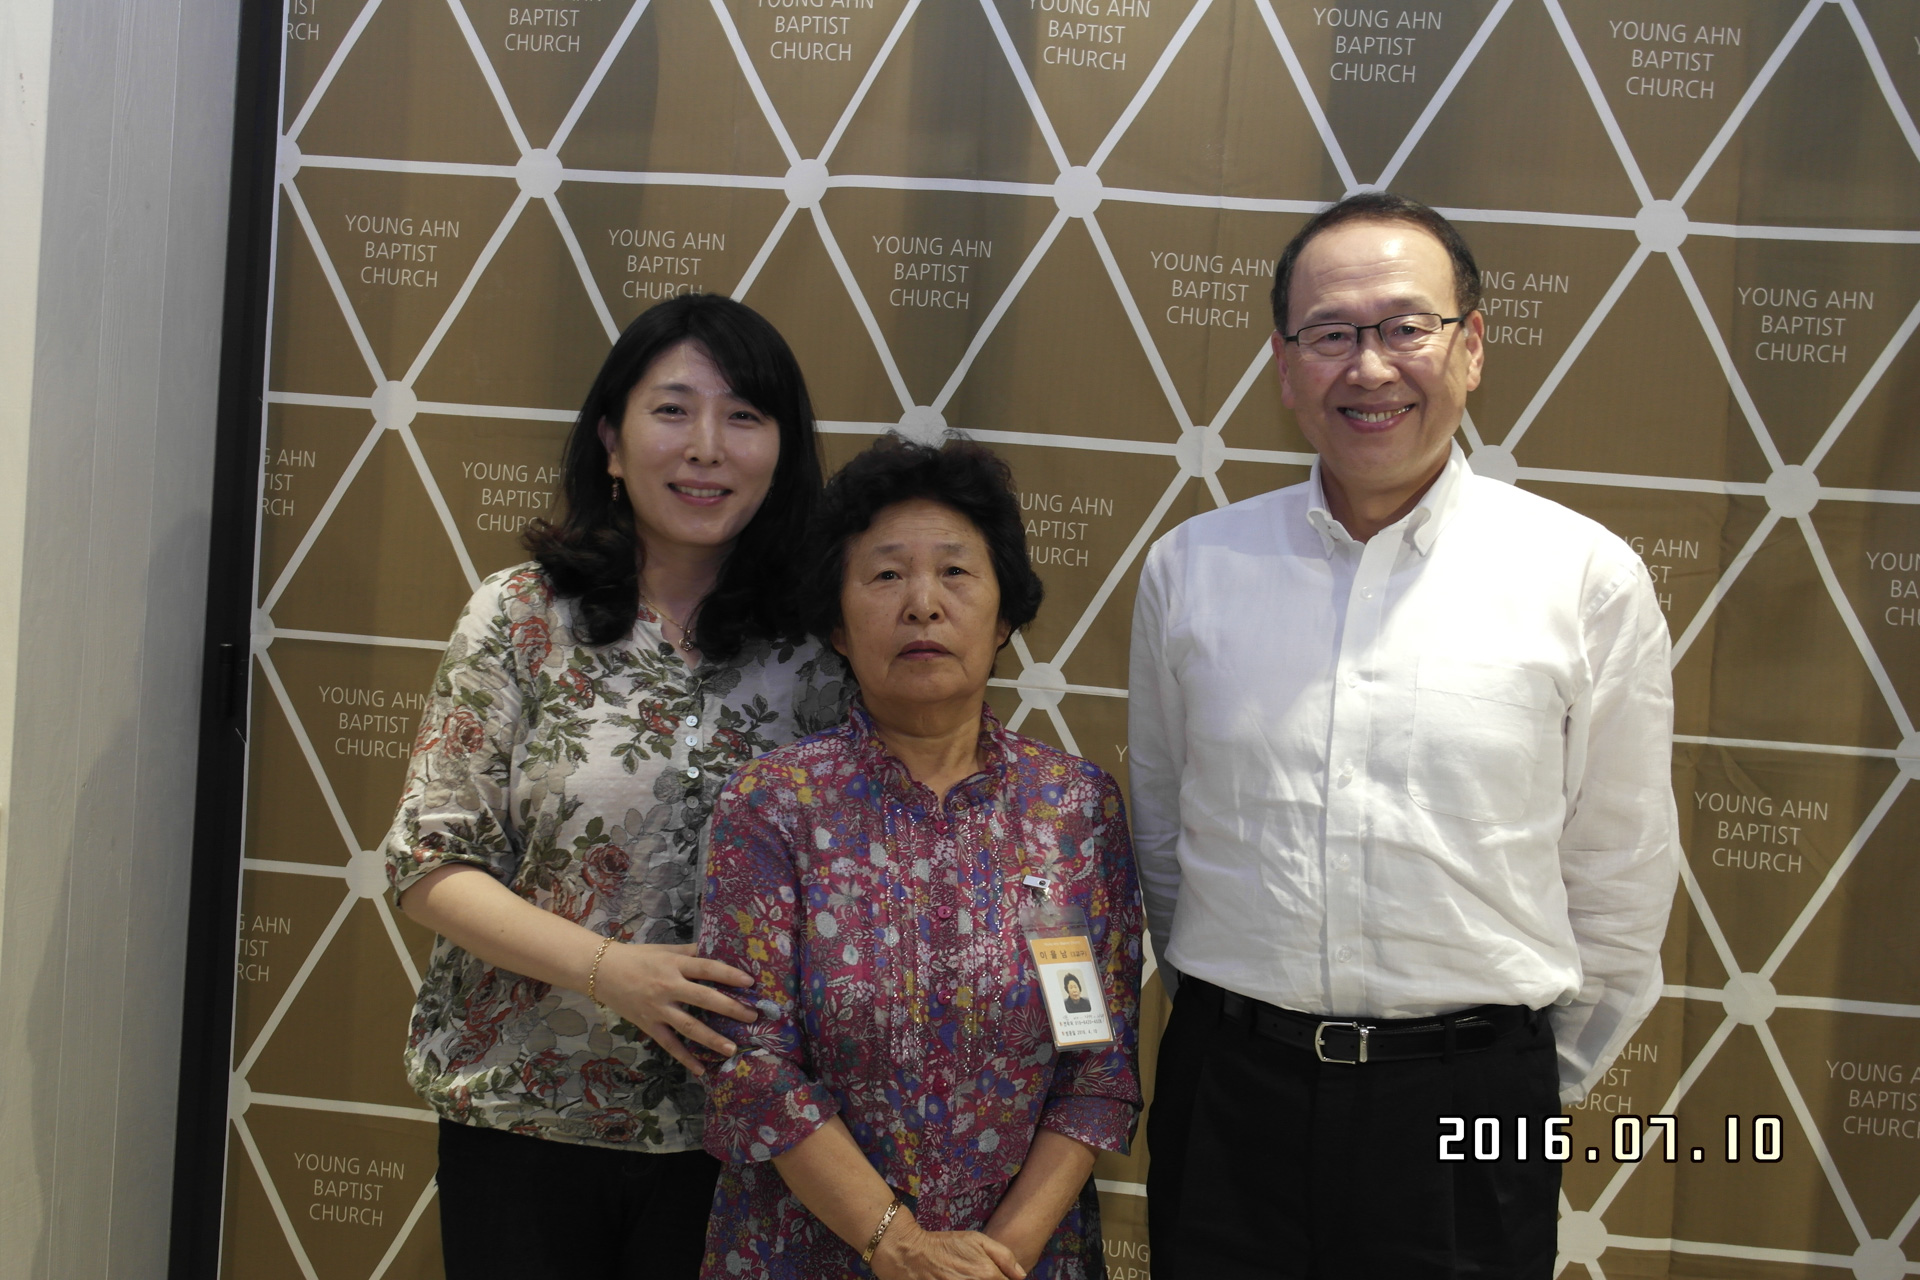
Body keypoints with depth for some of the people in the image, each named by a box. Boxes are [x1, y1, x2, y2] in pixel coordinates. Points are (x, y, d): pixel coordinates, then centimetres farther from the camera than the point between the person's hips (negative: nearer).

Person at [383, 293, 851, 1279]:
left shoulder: (816, 643, -1)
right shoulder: (520, 618, -4)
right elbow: (429, 864, -6)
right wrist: (609, 970, -18)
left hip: (730, 1131, 1)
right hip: (526, 1119, -1)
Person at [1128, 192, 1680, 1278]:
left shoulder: (1588, 577, -4)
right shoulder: (1192, 567, 2)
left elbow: (1622, 882, 3)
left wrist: (1530, 1095, 9)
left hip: (1468, 1105, -1)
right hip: (1230, 1095, 2)